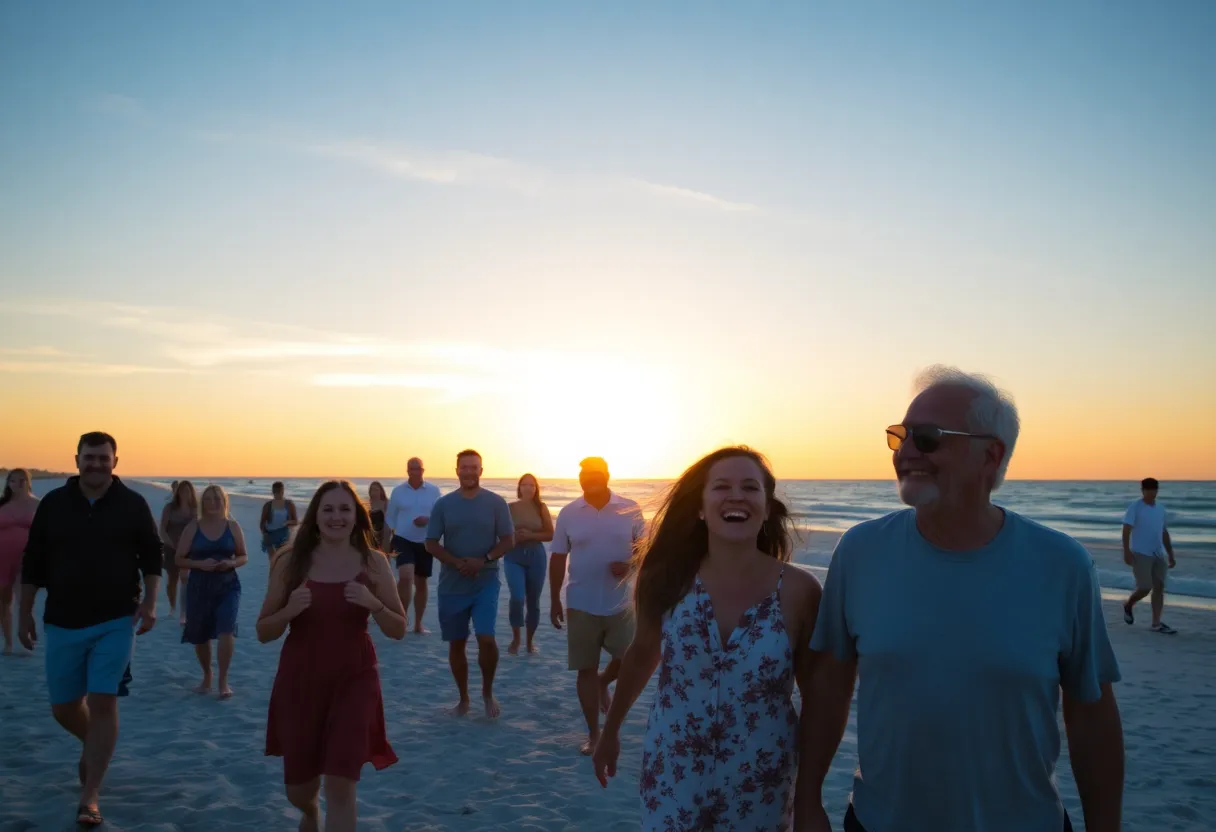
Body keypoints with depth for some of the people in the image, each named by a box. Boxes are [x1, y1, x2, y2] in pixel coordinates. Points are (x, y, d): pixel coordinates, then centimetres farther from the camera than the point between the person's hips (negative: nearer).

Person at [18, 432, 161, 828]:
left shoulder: (133, 505, -4)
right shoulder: (53, 503, 0)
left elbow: (151, 556, 2)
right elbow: (33, 562, 6)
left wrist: (149, 602, -9)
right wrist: (25, 614, 7)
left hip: (116, 621, -2)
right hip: (63, 622, 2)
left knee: (102, 702, -7)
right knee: (63, 707, 9)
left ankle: (89, 797, 1)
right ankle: (94, 744, 42)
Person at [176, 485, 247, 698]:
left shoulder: (232, 526, 1)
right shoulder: (193, 527, 1)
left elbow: (244, 557, 8)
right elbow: (179, 559, 1)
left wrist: (231, 563, -14)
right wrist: (200, 563, -17)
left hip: (228, 585, -1)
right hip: (199, 587, 1)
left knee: (226, 631, -18)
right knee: (200, 637, 12)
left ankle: (223, 681, -6)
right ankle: (207, 676, 36)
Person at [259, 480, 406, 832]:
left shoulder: (373, 563, -4)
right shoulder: (291, 563, -5)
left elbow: (399, 630, -1)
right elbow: (264, 633, 0)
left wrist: (373, 604, -20)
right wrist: (289, 610, -20)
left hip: (354, 680, -1)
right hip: (299, 682, 1)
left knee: (341, 786, -9)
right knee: (298, 789, 15)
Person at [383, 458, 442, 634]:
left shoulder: (434, 491, -3)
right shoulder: (398, 491, -2)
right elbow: (390, 520, 3)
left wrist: (428, 519, -21)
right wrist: (385, 546, 3)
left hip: (425, 543, 1)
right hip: (403, 540, -1)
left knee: (421, 584, 10)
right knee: (405, 577, -23)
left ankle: (418, 624, 23)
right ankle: (402, 616, -6)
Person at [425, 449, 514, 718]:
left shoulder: (496, 502, -2)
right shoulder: (443, 504, 0)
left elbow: (508, 541, -2)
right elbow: (431, 544, 0)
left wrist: (484, 561, -18)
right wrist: (457, 563, -16)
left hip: (486, 583, -2)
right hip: (451, 585, 2)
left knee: (486, 638, -14)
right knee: (456, 644, 8)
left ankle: (488, 691, 11)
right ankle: (463, 697, 26)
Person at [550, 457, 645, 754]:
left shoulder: (630, 509, -4)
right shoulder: (568, 513, -2)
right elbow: (558, 558, 4)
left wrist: (630, 565, -18)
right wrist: (554, 600, 3)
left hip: (621, 603, 0)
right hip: (581, 605, 0)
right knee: (585, 669, 5)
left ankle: (603, 683, 38)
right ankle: (593, 733, 19)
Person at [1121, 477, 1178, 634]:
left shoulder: (1161, 508, 12)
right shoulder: (1135, 508, -7)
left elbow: (1164, 533, 18)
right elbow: (1126, 531, -13)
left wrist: (1171, 555, 16)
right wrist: (1126, 551, -22)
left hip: (1158, 554, 6)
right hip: (1140, 554, -6)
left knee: (1159, 588, 1)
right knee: (1145, 588, -9)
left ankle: (1156, 624, 4)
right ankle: (1128, 605, 21)